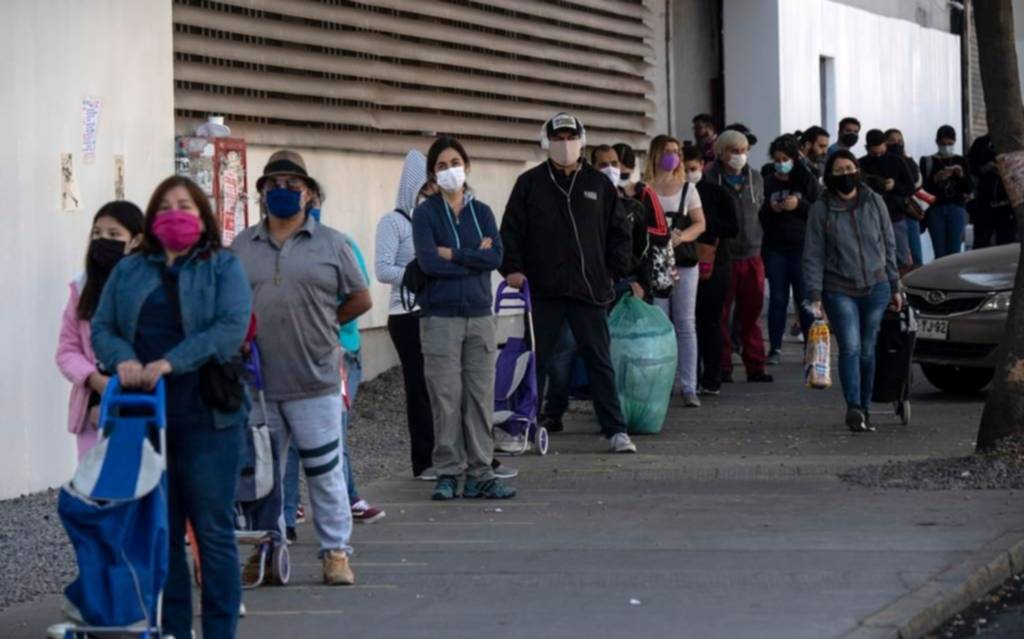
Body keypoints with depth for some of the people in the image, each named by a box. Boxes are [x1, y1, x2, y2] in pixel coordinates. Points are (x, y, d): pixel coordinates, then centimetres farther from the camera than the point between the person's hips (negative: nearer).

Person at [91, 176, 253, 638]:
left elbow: (232, 326, -10)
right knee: (161, 531, 5)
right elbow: (102, 327, 9)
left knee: (213, 530, 0)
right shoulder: (128, 272, 15)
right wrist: (122, 359, -14)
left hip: (205, 418, -3)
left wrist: (171, 362, -19)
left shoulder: (222, 267, 5)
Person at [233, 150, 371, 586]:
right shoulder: (243, 246, 10)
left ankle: (335, 552, 8)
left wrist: (321, 325, 9)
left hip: (315, 381, -2)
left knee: (325, 470, 1)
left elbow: (360, 299, 9)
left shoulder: (330, 244, 4)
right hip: (257, 383, 2)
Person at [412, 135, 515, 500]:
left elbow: (496, 256, -3)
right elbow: (428, 261, -12)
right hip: (440, 316, -3)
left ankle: (480, 474, 5)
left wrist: (452, 254, -8)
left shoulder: (481, 212, 12)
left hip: (479, 314, 3)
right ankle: (448, 474, 3)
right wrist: (474, 257, -6)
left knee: (481, 396, 1)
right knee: (446, 397, -4)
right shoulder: (425, 214, 2)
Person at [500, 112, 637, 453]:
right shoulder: (530, 183, 5)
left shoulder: (599, 184, 8)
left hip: (589, 288, 1)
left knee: (600, 361, 1)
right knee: (534, 362, 5)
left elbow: (619, 231, 13)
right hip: (542, 290, -1)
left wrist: (615, 272, 5)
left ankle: (616, 430, 3)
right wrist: (512, 268, -7)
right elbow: (511, 230, 5)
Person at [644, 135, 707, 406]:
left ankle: (689, 387, 1)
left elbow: (700, 224, 8)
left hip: (684, 262, 2)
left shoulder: (687, 188, 13)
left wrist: (681, 237, -11)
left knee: (686, 324, 1)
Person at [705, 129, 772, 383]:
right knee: (720, 316, 1)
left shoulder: (755, 178, 9)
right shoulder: (710, 180, -8)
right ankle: (722, 368, 7)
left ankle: (755, 366, 12)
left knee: (751, 315, 7)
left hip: (751, 255, 5)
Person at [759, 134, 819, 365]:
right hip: (774, 248, 1)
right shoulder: (767, 183, 6)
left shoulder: (807, 180, 3)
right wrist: (770, 209, -12)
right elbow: (759, 218, 8)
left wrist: (799, 205, -15)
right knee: (777, 298, 3)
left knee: (805, 297, -2)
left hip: (802, 246, -1)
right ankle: (775, 348, 7)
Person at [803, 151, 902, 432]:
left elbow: (889, 245, 14)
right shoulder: (821, 209, 0)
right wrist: (815, 296, -8)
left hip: (875, 288, 3)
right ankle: (854, 408, -25)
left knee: (867, 350, 7)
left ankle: (864, 409, 16)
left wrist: (894, 286, 13)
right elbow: (813, 256, 0)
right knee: (850, 348, -17)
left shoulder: (874, 202, 7)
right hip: (839, 290, -3)